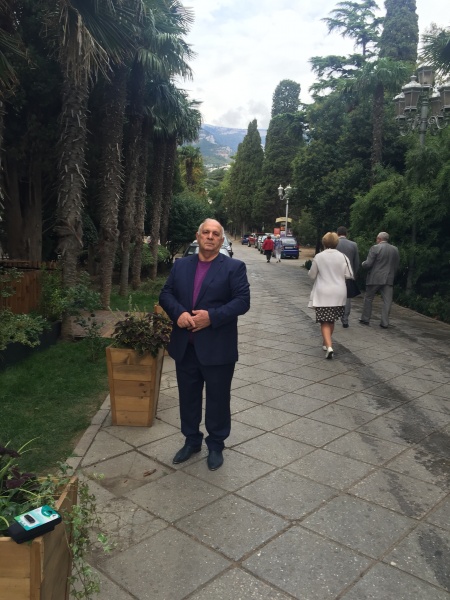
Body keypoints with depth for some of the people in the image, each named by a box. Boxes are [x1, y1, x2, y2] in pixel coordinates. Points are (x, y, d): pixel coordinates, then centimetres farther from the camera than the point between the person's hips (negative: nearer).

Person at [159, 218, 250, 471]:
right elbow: (166, 294, 5)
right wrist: (178, 313, -15)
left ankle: (216, 445, 30)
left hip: (217, 348, -4)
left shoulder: (234, 267, -3)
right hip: (185, 346, 4)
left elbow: (242, 301, -11)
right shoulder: (181, 265, 10)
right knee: (188, 396, 17)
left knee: (218, 398, 10)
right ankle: (192, 440, 37)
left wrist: (212, 316, -22)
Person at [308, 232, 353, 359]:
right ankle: (326, 343, 33)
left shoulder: (318, 257, -7)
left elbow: (312, 275, 0)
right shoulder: (342, 257, -4)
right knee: (332, 320, 19)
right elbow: (348, 275, -2)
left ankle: (329, 346, -18)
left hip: (323, 294, -3)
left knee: (325, 322, -1)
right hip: (339, 294, 3)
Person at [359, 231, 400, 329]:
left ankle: (365, 319, 18)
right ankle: (385, 322, 1)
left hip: (374, 279, -3)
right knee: (387, 301, 3)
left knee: (368, 299, 11)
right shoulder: (395, 249, 8)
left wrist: (363, 264, 8)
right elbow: (396, 265, 11)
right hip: (389, 279, 4)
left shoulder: (375, 248, -9)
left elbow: (368, 264, -13)